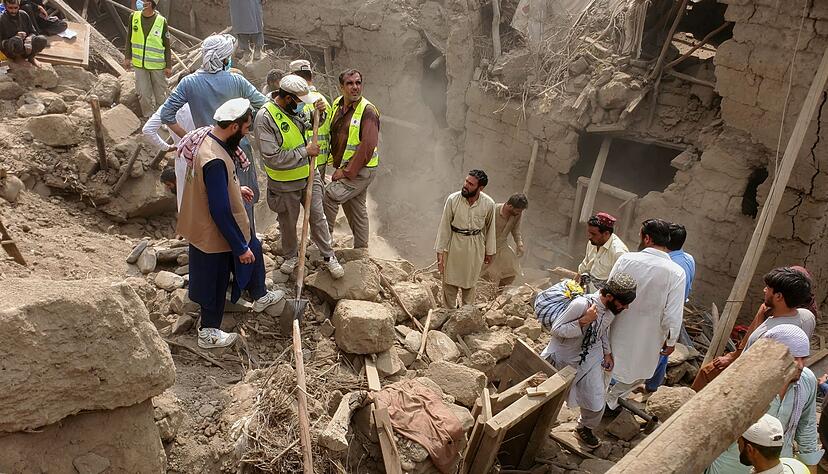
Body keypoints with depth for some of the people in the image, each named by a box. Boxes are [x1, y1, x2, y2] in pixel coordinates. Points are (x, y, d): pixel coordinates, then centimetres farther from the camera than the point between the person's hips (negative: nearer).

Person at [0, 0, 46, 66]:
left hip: (26, 47, 4)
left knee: (42, 39, -25)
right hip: (12, 52, -4)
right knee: (16, 41, -41)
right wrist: (16, 37, -28)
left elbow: (33, 32, 8)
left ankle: (31, 57, 0)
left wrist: (30, 38, -18)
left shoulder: (24, 15, 3)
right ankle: (17, 58, -7)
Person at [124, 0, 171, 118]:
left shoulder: (161, 21, -10)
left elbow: (167, 45, -4)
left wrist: (169, 66, -4)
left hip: (157, 65, -2)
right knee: (143, 94, 7)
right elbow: (130, 38, 10)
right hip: (139, 64, 2)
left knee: (160, 93, 9)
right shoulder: (134, 17, -2)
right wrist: (127, 57, 8)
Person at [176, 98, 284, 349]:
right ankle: (209, 333, 31)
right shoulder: (215, 160, -35)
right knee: (215, 282, 10)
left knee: (253, 248, 26)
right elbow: (221, 211, -31)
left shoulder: (208, 137, -5)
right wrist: (241, 247, -23)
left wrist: (236, 189, 19)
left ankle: (260, 296, 49)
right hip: (215, 231, -9)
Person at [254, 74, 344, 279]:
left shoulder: (296, 109, -2)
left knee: (318, 217, 10)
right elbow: (272, 158, -27)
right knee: (288, 223, 15)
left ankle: (329, 256, 24)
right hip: (285, 183, -4)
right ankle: (290, 255, 38)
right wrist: (304, 151, -23)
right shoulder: (265, 118, -22)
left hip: (310, 175, 5)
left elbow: (309, 125, 20)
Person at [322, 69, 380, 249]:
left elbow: (368, 145, -23)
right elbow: (332, 132, 19)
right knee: (357, 209, 16)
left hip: (362, 170, -8)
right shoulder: (337, 104, 6)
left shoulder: (368, 111, -17)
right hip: (344, 168, 8)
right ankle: (361, 248, 29)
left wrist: (347, 171, -22)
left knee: (330, 195, -17)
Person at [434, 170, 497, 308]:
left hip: (475, 245, 1)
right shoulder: (453, 199, -19)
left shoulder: (488, 204, -16)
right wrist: (440, 252, -9)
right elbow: (444, 226, -10)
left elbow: (490, 228, 0)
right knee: (450, 281, 10)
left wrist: (489, 251, 8)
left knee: (470, 281, 17)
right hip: (455, 243, 0)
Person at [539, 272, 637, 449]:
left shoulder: (612, 308, -13)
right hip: (563, 356, -5)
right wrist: (584, 321, -37)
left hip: (590, 359, 5)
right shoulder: (581, 304, -35)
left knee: (596, 404, 4)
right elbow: (556, 329, -28)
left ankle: (585, 428, 35)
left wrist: (607, 353, 8)